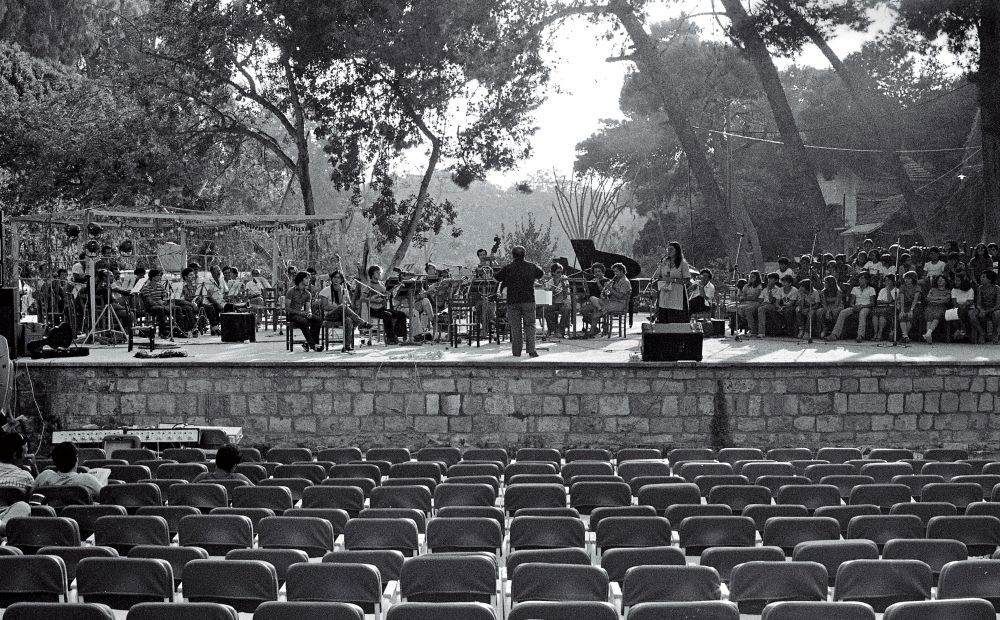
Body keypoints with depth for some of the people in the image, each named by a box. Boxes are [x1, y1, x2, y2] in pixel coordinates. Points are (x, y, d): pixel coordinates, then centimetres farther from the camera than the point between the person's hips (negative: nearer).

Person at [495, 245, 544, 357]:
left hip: (513, 302, -1)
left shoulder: (507, 268, -4)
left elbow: (497, 278, 6)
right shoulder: (531, 266, 3)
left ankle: (516, 351, 6)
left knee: (515, 327, 5)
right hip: (529, 300, 1)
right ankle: (531, 350, -4)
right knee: (529, 326, 6)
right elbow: (541, 275, 19)